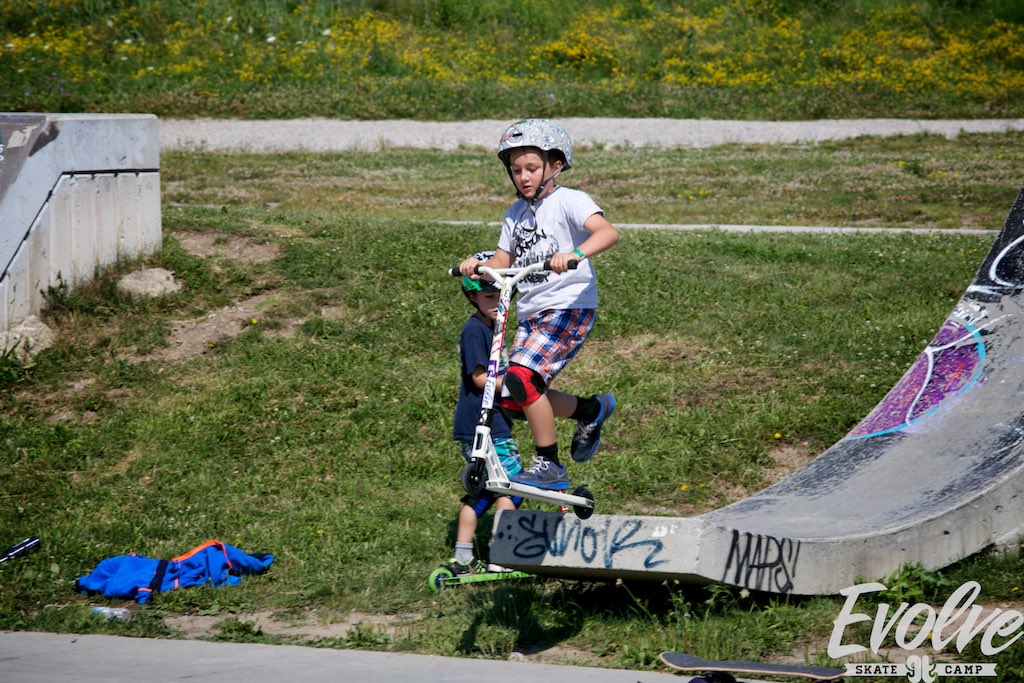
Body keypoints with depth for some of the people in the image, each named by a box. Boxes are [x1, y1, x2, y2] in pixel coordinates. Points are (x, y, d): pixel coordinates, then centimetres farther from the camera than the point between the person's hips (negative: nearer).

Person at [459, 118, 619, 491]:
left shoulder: (568, 201, -7)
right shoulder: (516, 213, 16)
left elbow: (608, 231, -23)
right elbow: (503, 261, 16)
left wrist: (576, 254, -41)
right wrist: (478, 266, -5)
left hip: (569, 307, -8)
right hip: (530, 313, 8)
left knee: (522, 377, -25)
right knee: (513, 401, 3)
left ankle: (549, 466, -13)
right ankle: (591, 410, 25)